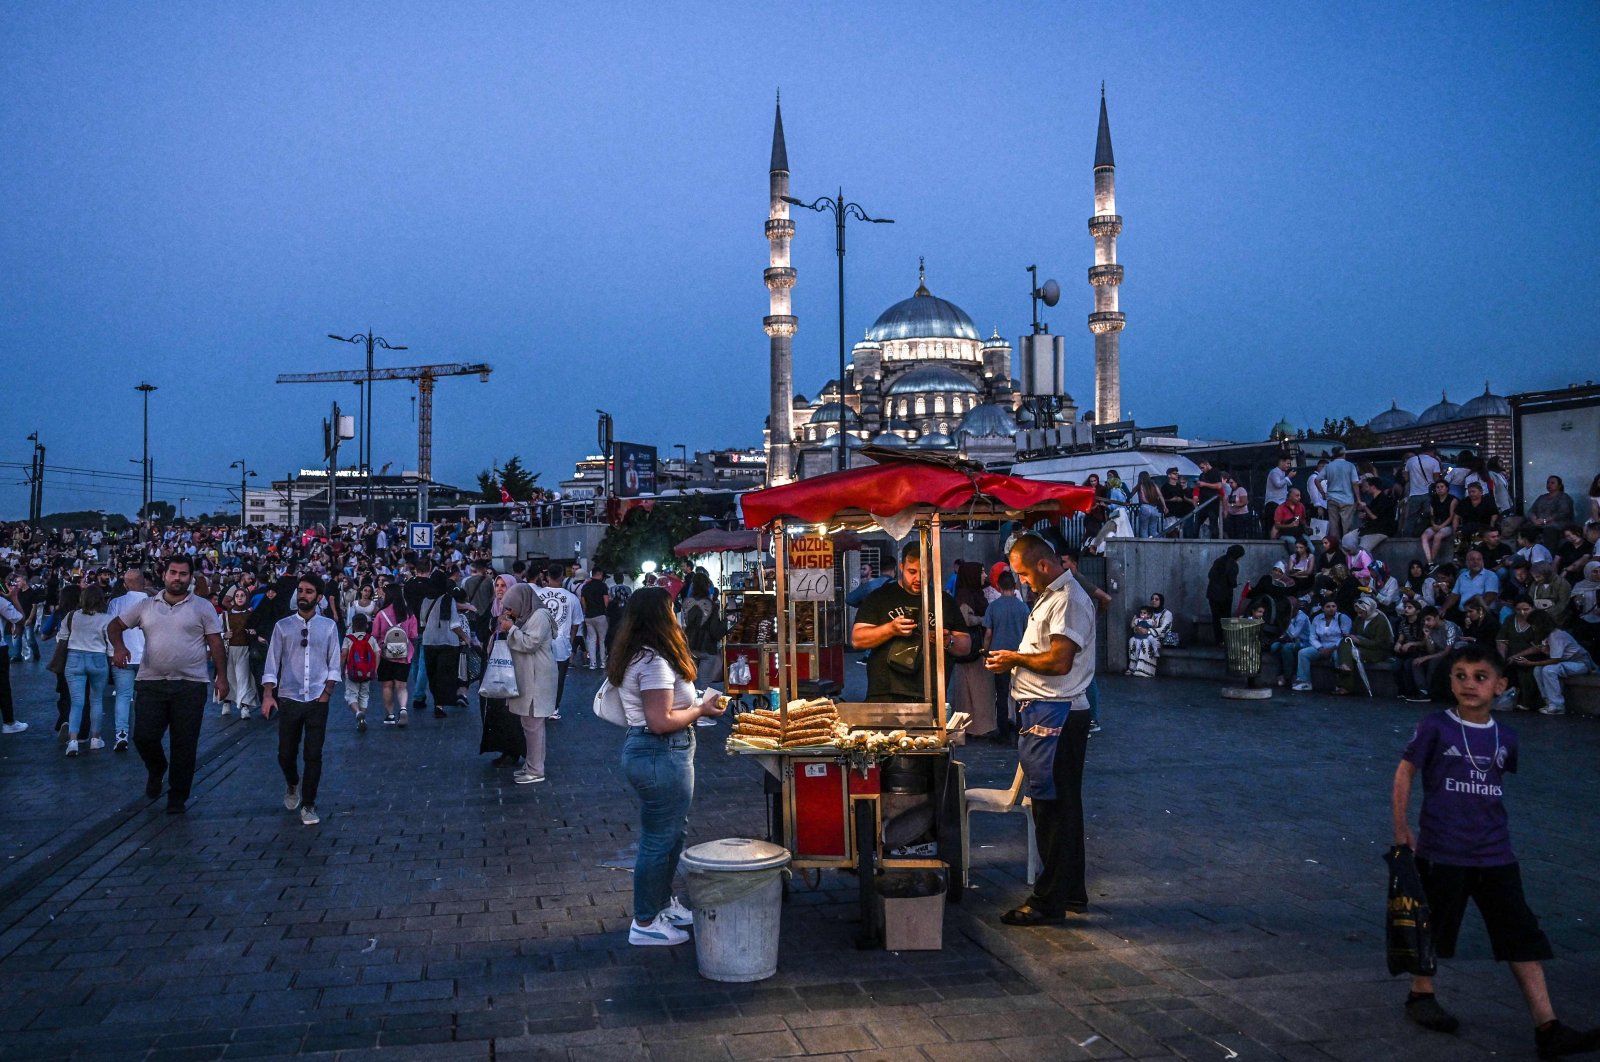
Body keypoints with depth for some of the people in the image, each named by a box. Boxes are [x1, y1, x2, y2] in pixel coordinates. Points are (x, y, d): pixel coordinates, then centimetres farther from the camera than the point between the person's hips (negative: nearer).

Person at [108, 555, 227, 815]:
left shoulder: (203, 607, 3)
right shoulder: (146, 606, 10)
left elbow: (215, 643, 1)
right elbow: (114, 626, 15)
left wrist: (222, 677, -6)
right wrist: (119, 647, -6)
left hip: (190, 685, -2)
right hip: (151, 683, 2)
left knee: (184, 745, 2)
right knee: (144, 737, -4)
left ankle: (178, 798, 15)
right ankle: (156, 769, 29)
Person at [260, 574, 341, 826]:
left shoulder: (329, 627, 3)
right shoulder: (283, 626, 2)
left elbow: (334, 666, 5)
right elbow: (272, 664, 1)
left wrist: (326, 693, -5)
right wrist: (268, 694, -8)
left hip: (317, 701, 0)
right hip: (289, 699, 1)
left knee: (314, 755, 1)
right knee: (286, 754, 8)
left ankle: (308, 805, 13)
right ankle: (293, 785, 39)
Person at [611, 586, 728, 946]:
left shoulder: (636, 657, 11)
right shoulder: (655, 662, -21)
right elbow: (660, 721, -24)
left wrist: (696, 702, 11)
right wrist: (702, 710, -12)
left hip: (644, 750, 11)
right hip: (662, 755, -11)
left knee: (672, 833, 23)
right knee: (661, 839, 0)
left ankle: (663, 904, 36)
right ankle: (646, 924, 11)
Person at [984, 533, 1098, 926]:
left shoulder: (1069, 600, -15)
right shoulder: (1050, 596, 17)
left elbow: (1059, 661, -23)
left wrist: (1015, 659, -10)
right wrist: (1013, 661, 8)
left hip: (1056, 716, -11)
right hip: (1043, 713, 11)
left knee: (1052, 809, -5)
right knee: (1062, 808, 16)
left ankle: (1048, 901, 2)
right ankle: (1071, 893, 25)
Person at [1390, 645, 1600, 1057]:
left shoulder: (1505, 737, 4)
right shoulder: (1435, 727, -9)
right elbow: (1405, 773, -4)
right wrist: (1401, 829, -7)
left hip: (1495, 854, 4)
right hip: (1442, 851, -4)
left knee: (1524, 937, 0)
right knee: (1435, 928, 11)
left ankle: (1547, 1028, 3)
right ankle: (1421, 995, 33)